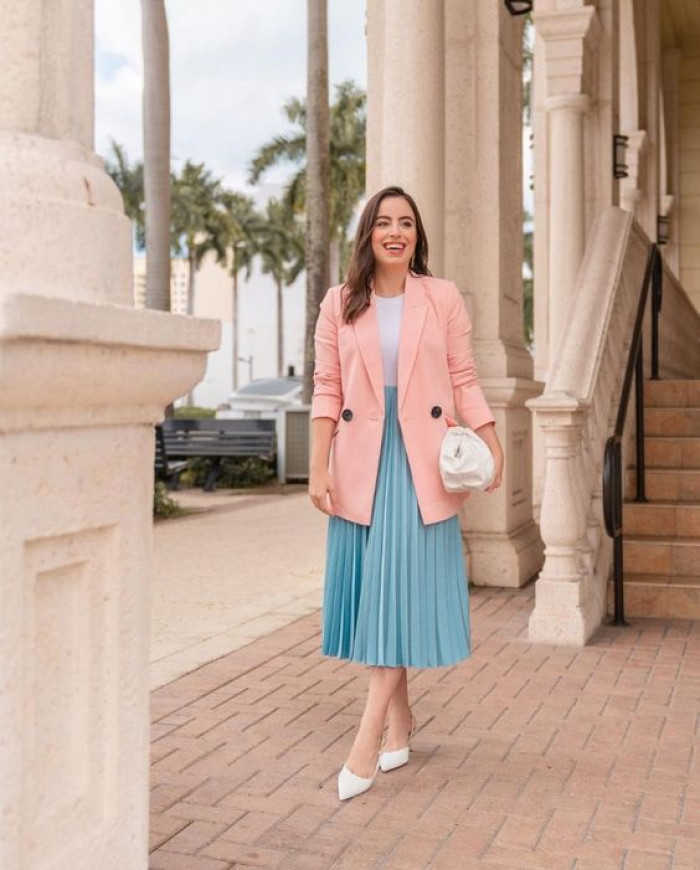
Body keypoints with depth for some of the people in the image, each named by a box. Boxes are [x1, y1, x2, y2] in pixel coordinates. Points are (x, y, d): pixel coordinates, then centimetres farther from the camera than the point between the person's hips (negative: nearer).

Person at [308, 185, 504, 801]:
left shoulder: (443, 298, 5)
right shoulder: (340, 305, 7)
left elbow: (464, 380, 3)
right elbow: (327, 389, 3)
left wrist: (493, 446, -8)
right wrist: (318, 467, -4)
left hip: (422, 461, -2)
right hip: (361, 462, 2)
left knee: (402, 586, -7)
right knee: (373, 586, 5)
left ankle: (369, 735, -5)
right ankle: (400, 718, 20)